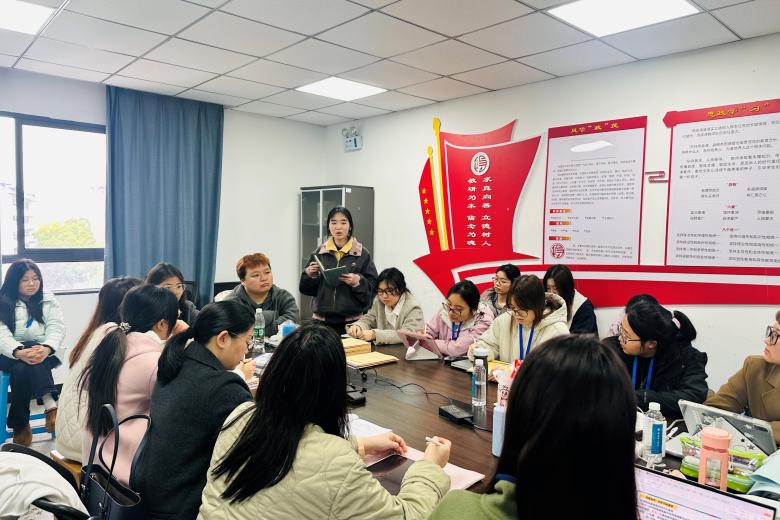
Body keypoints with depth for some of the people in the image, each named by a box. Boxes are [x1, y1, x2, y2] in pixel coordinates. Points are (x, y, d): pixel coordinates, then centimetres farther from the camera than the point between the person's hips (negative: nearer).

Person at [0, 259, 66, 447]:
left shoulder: (48, 301, 8)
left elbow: (56, 328, -4)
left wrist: (46, 348, -26)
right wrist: (20, 352, -30)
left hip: (41, 352, 1)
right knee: (22, 366, -34)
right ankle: (50, 406, -34)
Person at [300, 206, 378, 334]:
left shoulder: (362, 254, -1)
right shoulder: (319, 253, 7)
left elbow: (372, 288, -2)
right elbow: (306, 288, 11)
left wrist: (358, 281, -19)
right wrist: (309, 275, -8)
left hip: (352, 321, -2)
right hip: (322, 320, 2)